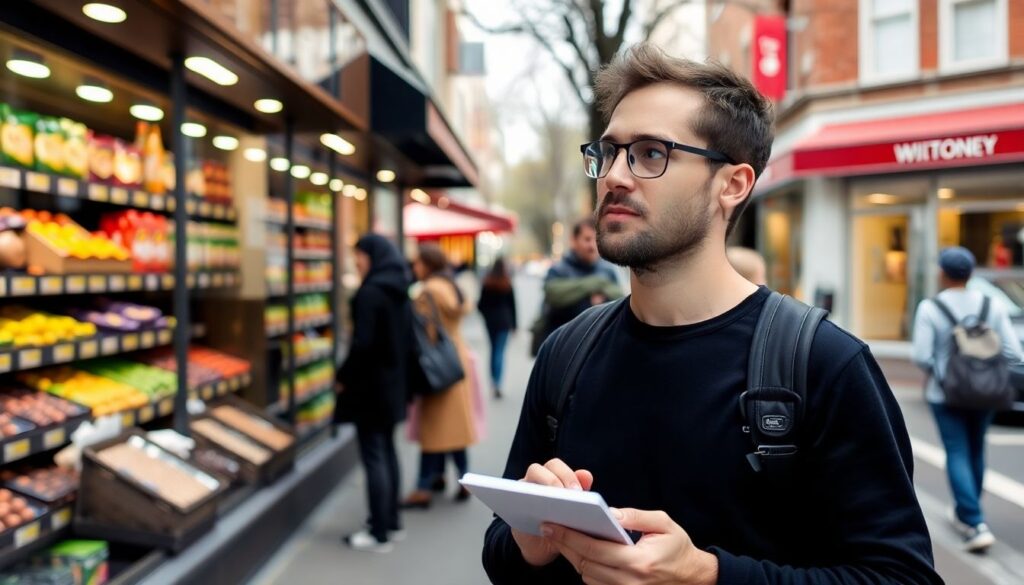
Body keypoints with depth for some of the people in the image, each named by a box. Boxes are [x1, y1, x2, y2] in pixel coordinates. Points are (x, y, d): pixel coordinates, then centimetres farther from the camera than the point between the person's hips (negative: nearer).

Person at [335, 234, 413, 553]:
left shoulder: (370, 292, -18)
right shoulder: (401, 290, 9)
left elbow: (363, 342, -22)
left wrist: (344, 376, -10)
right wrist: (398, 371, 18)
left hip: (369, 384, -9)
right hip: (393, 383, 9)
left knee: (373, 456, -2)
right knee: (387, 450, 17)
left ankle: (379, 533, 4)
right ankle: (391, 521, 27)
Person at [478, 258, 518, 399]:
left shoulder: (486, 283, -2)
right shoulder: (508, 284, -6)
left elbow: (481, 304, -1)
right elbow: (512, 305, -1)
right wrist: (513, 324, 6)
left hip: (490, 320, 2)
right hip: (504, 321, -2)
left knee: (493, 350, 15)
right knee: (500, 351, -3)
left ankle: (494, 382, 19)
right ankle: (497, 384, -13)